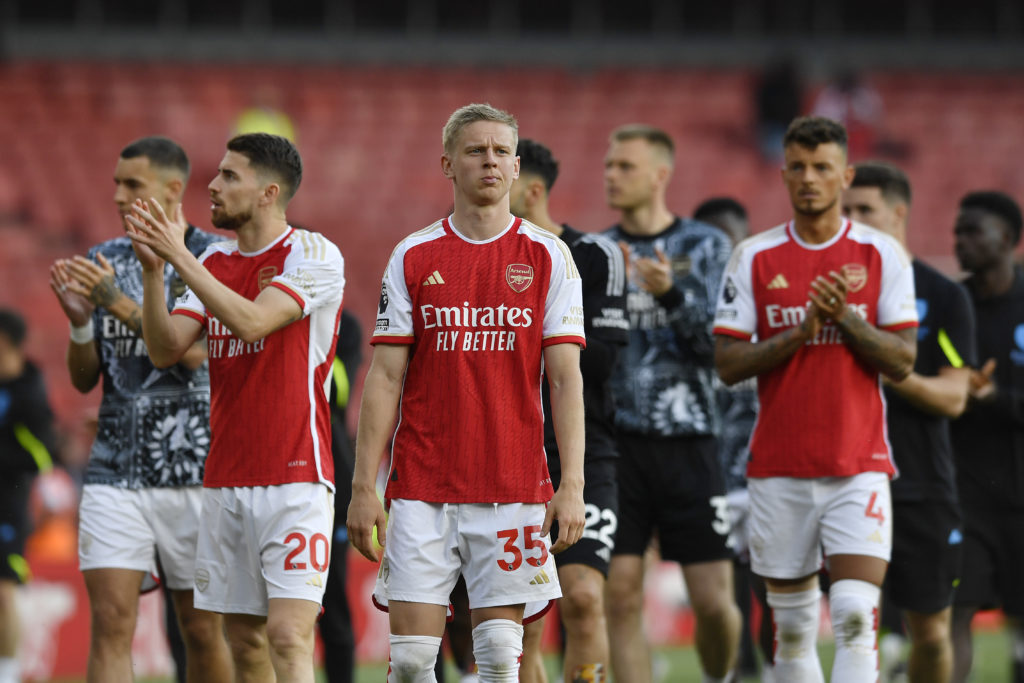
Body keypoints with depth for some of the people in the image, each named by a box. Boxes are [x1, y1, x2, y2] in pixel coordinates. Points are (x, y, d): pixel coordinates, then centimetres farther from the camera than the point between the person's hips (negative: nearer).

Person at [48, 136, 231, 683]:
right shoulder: (106, 260, 11)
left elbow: (192, 352, -16)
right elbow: (84, 379, 12)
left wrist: (119, 304, -22)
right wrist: (79, 319, -7)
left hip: (191, 468, -3)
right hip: (115, 468, 3)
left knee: (201, 629, 5)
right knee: (110, 621, -8)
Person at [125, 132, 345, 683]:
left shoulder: (313, 255, -6)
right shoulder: (214, 262, 13)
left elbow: (252, 322, -20)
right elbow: (166, 350, 5)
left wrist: (179, 255, -19)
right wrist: (153, 270, -8)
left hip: (295, 477, -7)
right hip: (225, 481, 7)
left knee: (288, 634, -16)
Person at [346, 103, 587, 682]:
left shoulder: (547, 256, 4)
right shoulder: (414, 258, 5)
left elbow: (566, 378, 1)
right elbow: (385, 378, 4)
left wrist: (572, 486, -8)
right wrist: (363, 488, -2)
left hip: (514, 484, 0)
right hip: (422, 486, 1)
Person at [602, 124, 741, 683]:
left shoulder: (706, 246, 4)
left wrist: (670, 292, -20)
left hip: (687, 443, -2)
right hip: (615, 443, 2)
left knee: (714, 601, -3)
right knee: (620, 597, -5)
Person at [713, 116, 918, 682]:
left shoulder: (882, 255, 2)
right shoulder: (754, 258, 4)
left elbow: (902, 362, -1)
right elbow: (728, 364, 0)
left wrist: (845, 317, -16)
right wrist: (801, 331, -14)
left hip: (859, 466, -1)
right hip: (779, 467, 1)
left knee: (855, 615, -14)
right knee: (791, 628, 6)